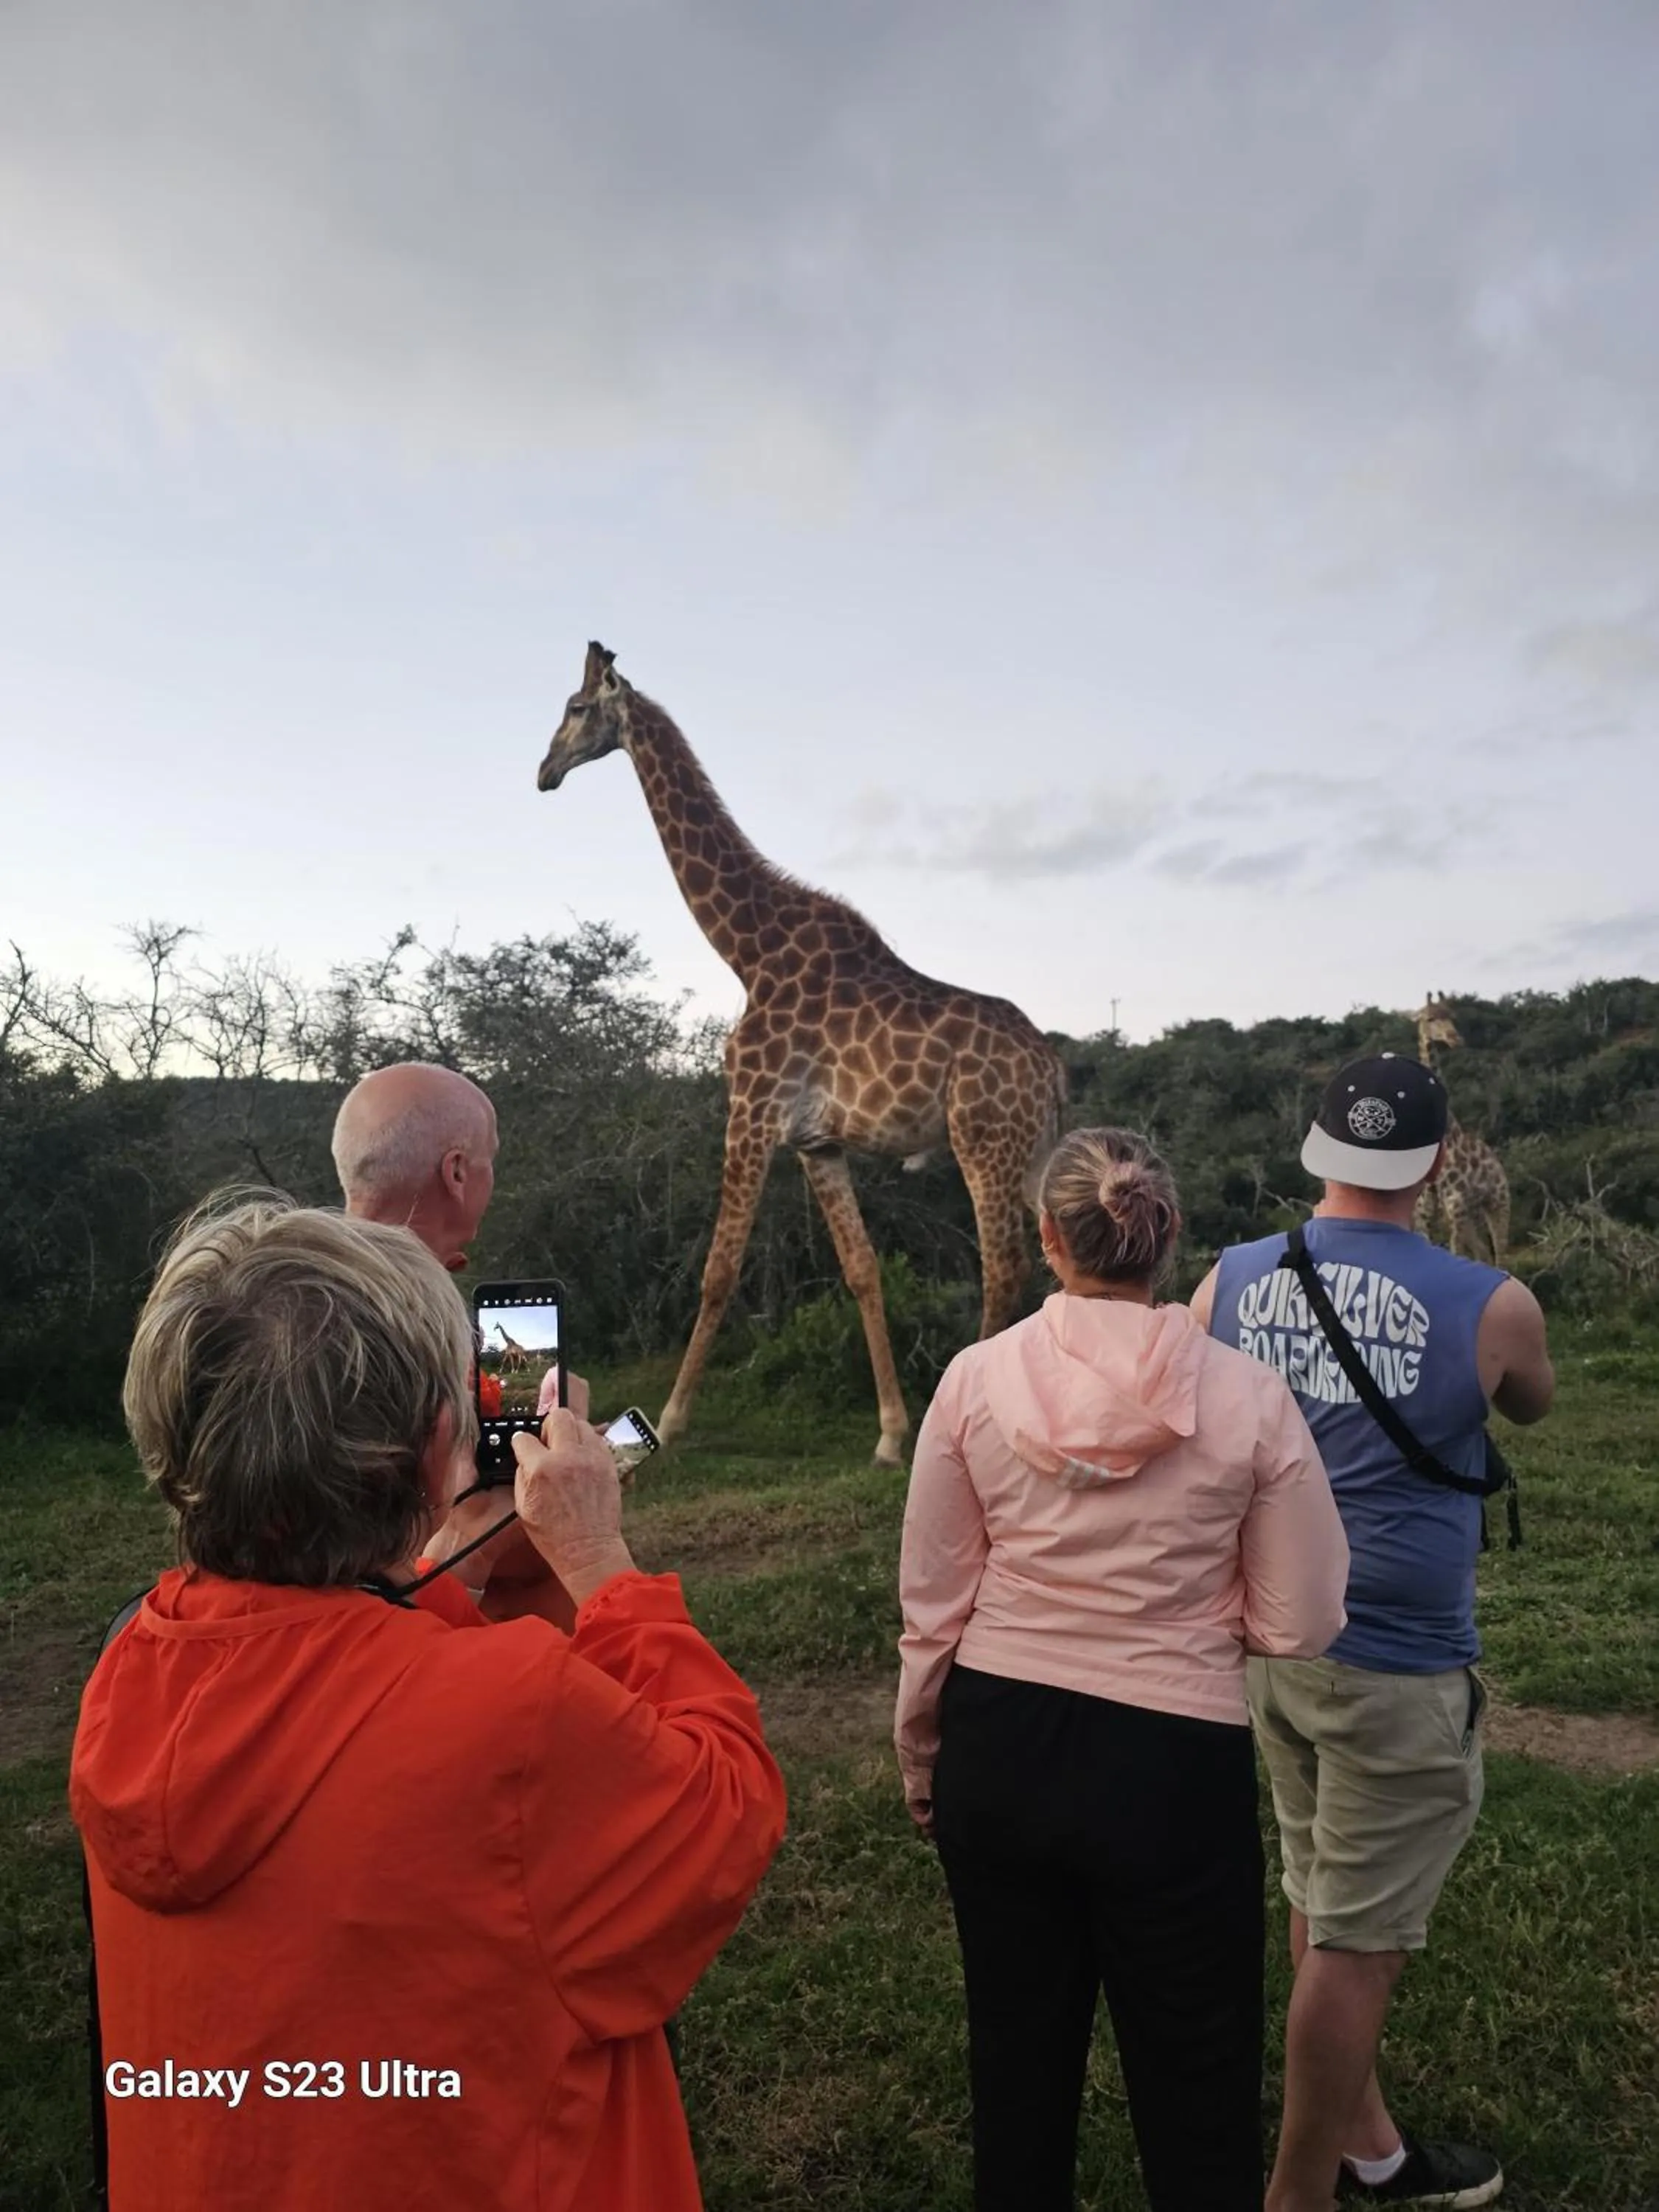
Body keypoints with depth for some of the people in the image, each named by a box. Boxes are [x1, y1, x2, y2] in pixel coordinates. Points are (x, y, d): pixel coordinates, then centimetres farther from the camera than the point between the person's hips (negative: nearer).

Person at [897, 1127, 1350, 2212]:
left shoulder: (977, 1377, -9)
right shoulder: (1250, 1397, -12)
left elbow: (933, 1602, -2)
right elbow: (1300, 1624, -6)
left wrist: (918, 1753, 13)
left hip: (1000, 1746, 2)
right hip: (1173, 1762, -2)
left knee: (1018, 2052, 24)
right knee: (1196, 2081, 19)